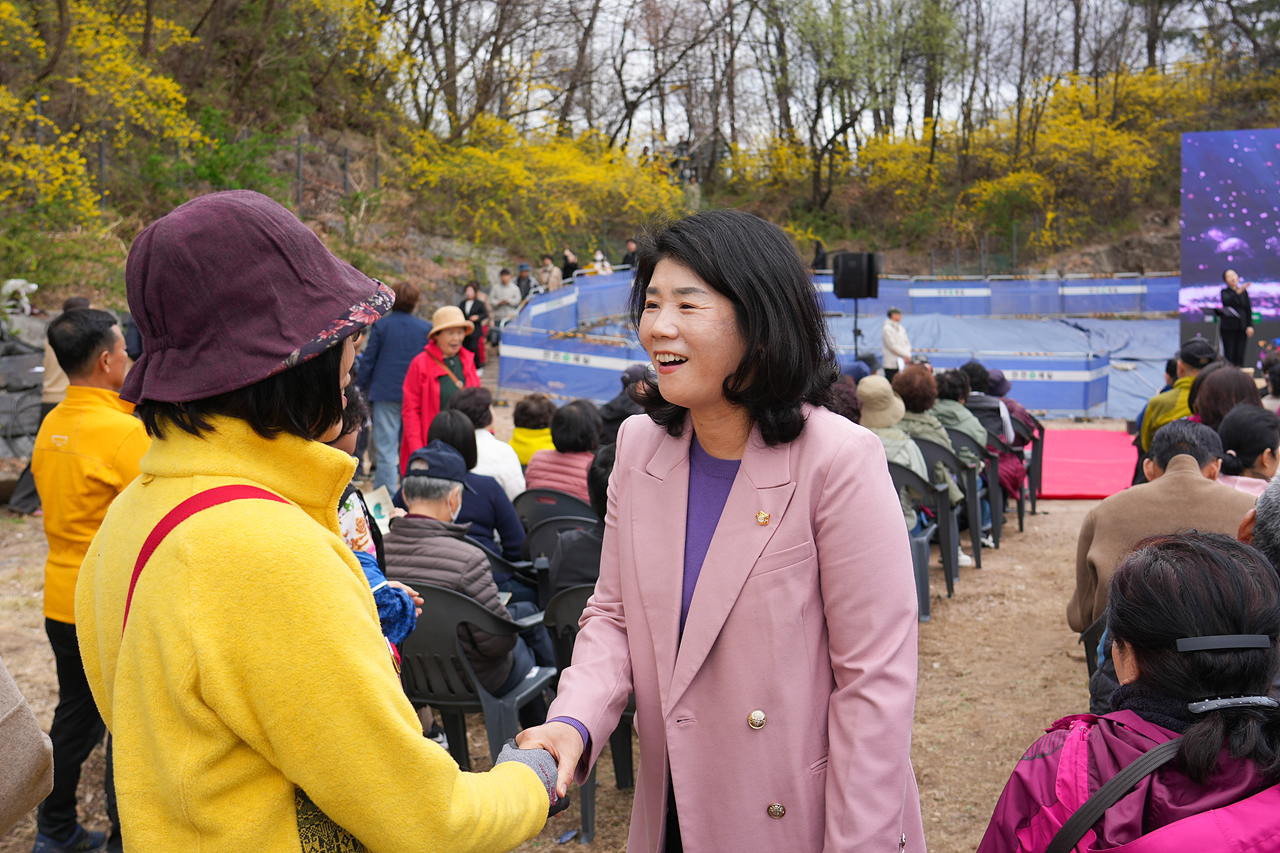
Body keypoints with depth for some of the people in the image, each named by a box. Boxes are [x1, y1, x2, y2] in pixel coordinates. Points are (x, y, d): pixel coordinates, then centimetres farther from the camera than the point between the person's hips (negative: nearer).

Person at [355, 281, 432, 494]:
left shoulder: (381, 325, -3)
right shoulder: (426, 328, 2)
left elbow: (368, 361, -1)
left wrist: (361, 388, 8)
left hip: (386, 394, -2)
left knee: (385, 448, 0)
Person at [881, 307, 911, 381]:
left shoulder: (901, 329, 17)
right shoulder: (887, 329, -8)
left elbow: (907, 343, 15)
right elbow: (893, 346, -14)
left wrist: (907, 356, -4)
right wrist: (906, 355, -11)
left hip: (902, 363, 7)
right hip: (892, 364, -7)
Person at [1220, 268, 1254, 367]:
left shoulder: (1244, 292, 9)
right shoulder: (1225, 292, 1)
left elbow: (1249, 309, 9)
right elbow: (1226, 301, -21)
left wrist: (1250, 326, 0)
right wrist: (1238, 292, -35)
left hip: (1242, 327, 3)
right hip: (1228, 327, -3)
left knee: (1240, 354, 0)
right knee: (1229, 354, -5)